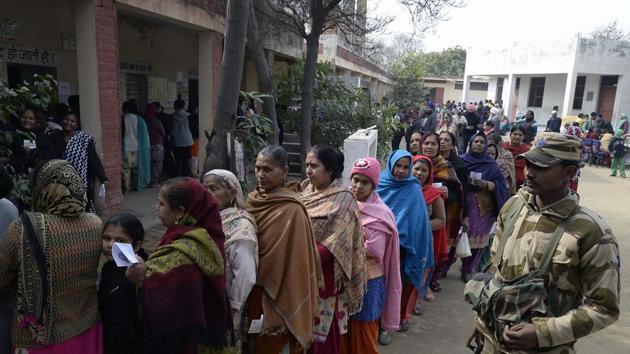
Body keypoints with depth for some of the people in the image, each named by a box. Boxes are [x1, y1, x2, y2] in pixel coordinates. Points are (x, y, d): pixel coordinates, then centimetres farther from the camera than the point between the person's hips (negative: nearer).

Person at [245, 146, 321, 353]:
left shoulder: (291, 210, -19)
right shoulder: (253, 200, 2)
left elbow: (294, 259, -19)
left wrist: (286, 310, -16)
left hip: (278, 296, -6)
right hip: (251, 292, 6)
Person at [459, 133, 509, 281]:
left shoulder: (491, 164, 6)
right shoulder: (462, 160, 5)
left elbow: (502, 185, 3)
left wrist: (487, 184, -15)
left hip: (483, 207, 1)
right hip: (463, 204, -1)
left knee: (478, 238, 3)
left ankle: (469, 269, 17)